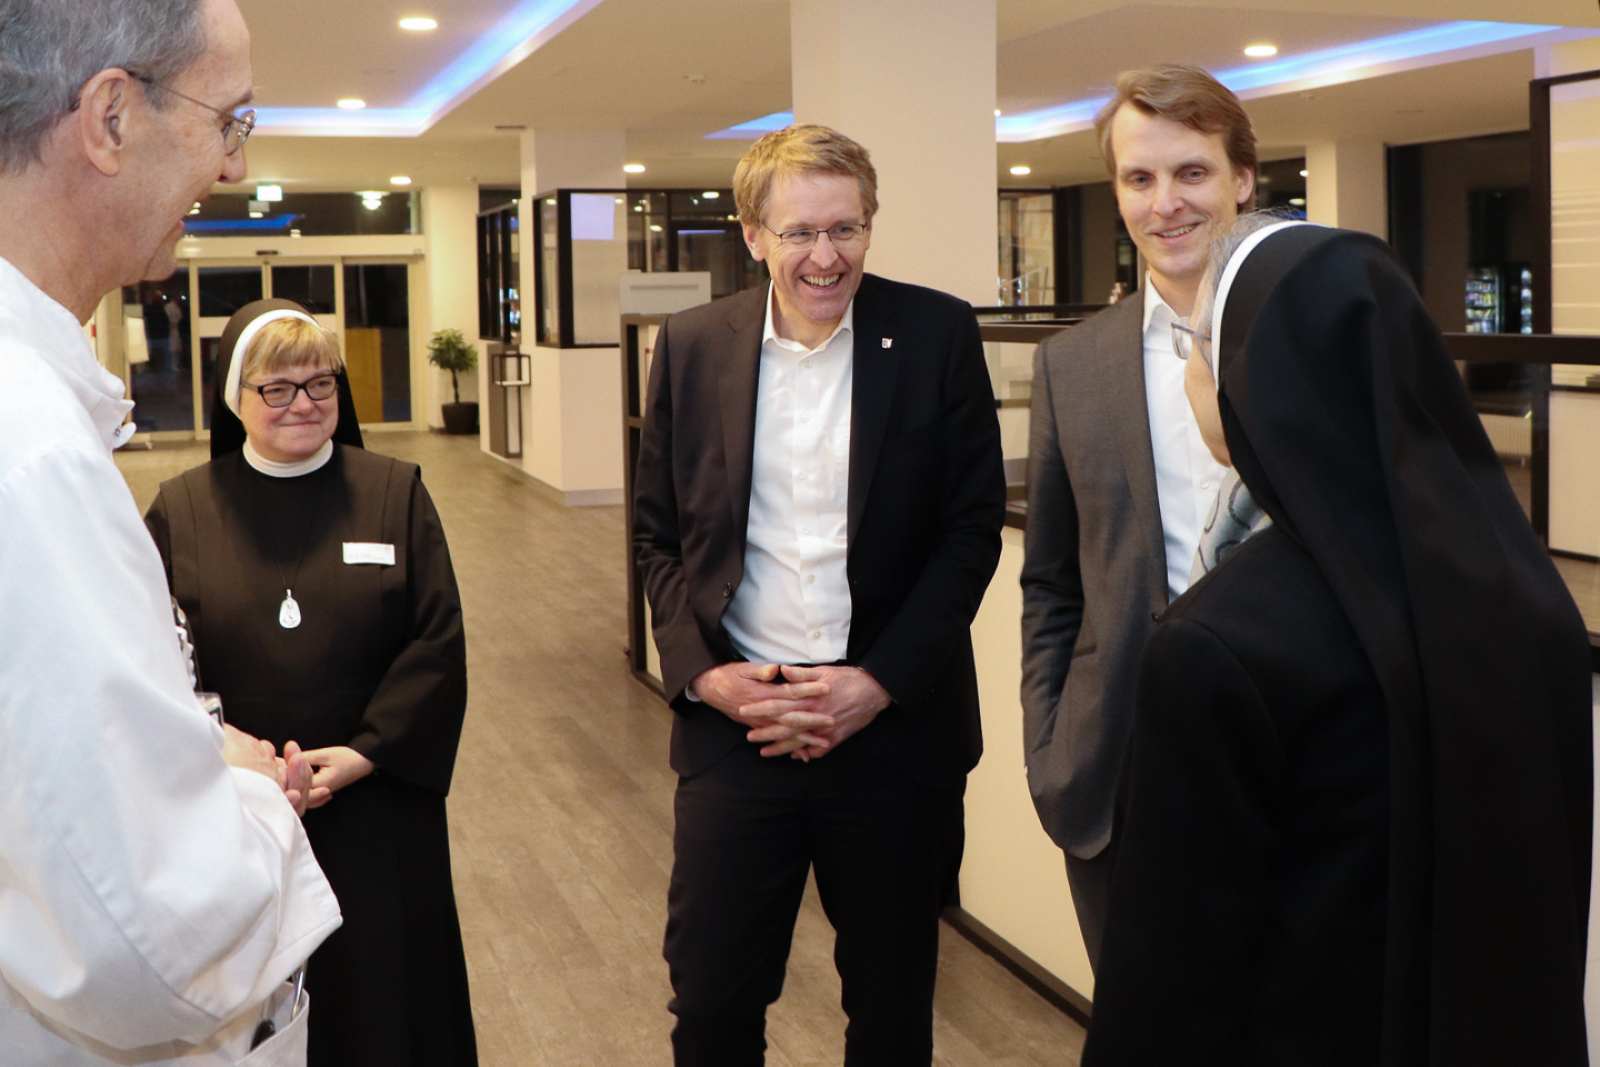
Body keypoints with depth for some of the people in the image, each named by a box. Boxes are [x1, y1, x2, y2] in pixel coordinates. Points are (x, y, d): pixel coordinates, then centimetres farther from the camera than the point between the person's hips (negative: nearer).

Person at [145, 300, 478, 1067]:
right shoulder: (180, 510, 1)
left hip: (376, 806, 0)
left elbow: (438, 644, -4)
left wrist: (362, 754, -14)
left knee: (384, 996, 10)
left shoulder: (394, 494, 0)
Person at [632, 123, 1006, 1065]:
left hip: (894, 726, -1)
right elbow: (659, 534, 8)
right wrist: (700, 672, -7)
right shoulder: (693, 346, 3)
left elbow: (973, 529, -3)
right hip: (735, 720, 1)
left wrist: (881, 684, -12)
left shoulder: (938, 335, -3)